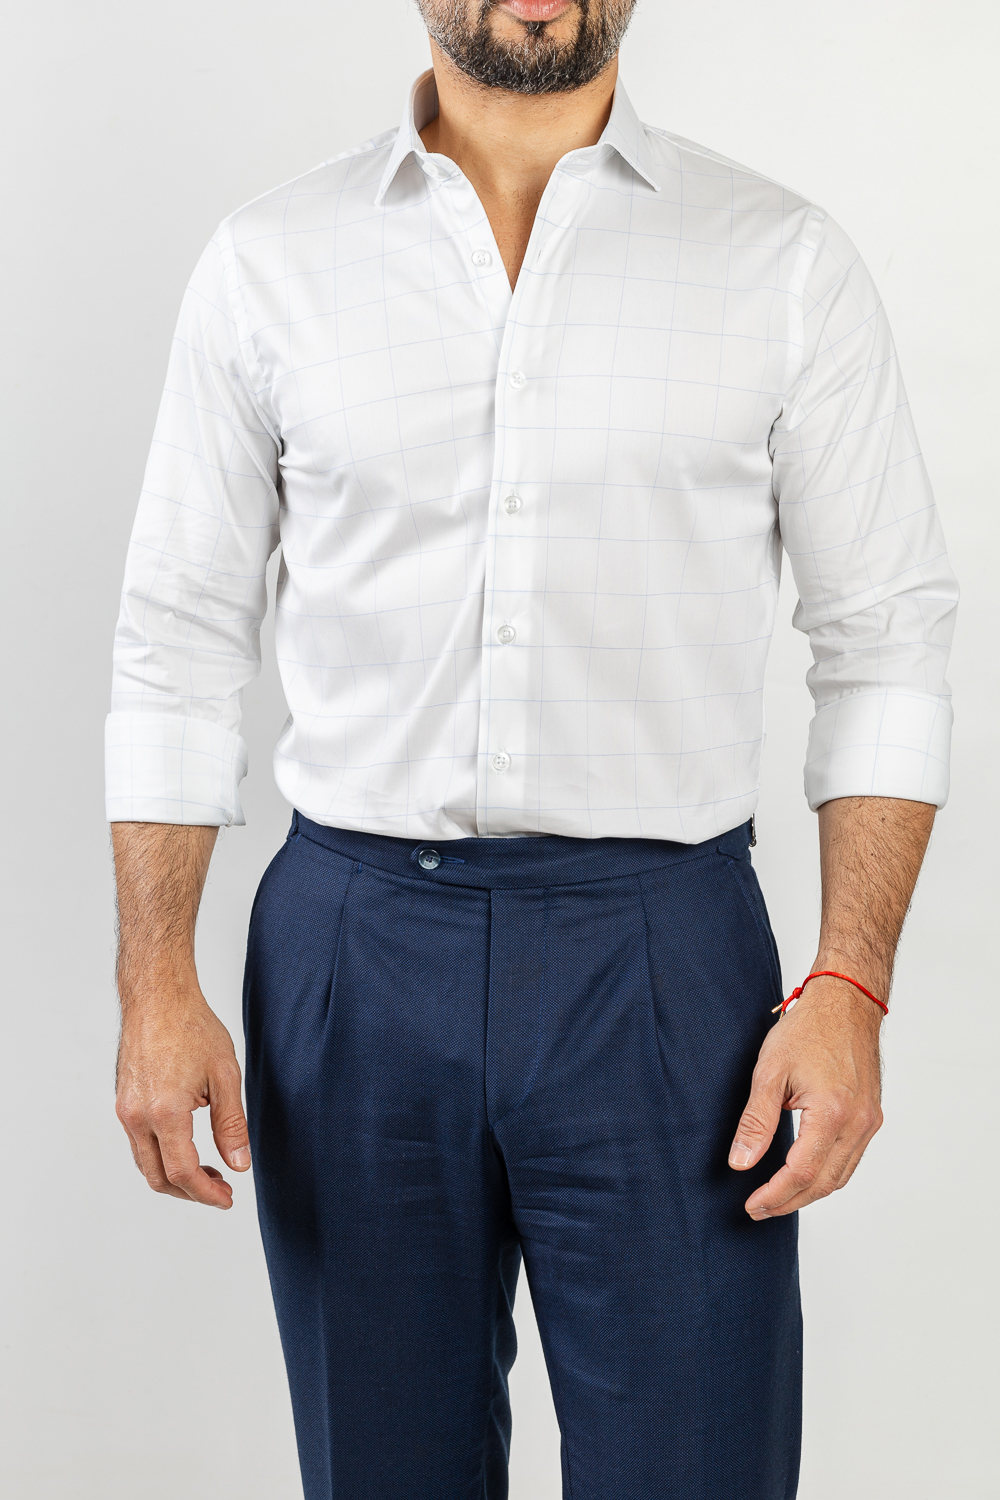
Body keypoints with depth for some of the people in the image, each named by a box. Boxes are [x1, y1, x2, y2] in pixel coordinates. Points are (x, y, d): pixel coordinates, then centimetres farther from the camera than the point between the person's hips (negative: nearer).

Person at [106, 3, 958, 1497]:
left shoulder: (787, 262, 1)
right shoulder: (269, 263, 5)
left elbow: (884, 642, 1)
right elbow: (180, 643, 6)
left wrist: (849, 986, -9)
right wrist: (158, 985, -1)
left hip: (664, 948, -1)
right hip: (353, 947, 2)